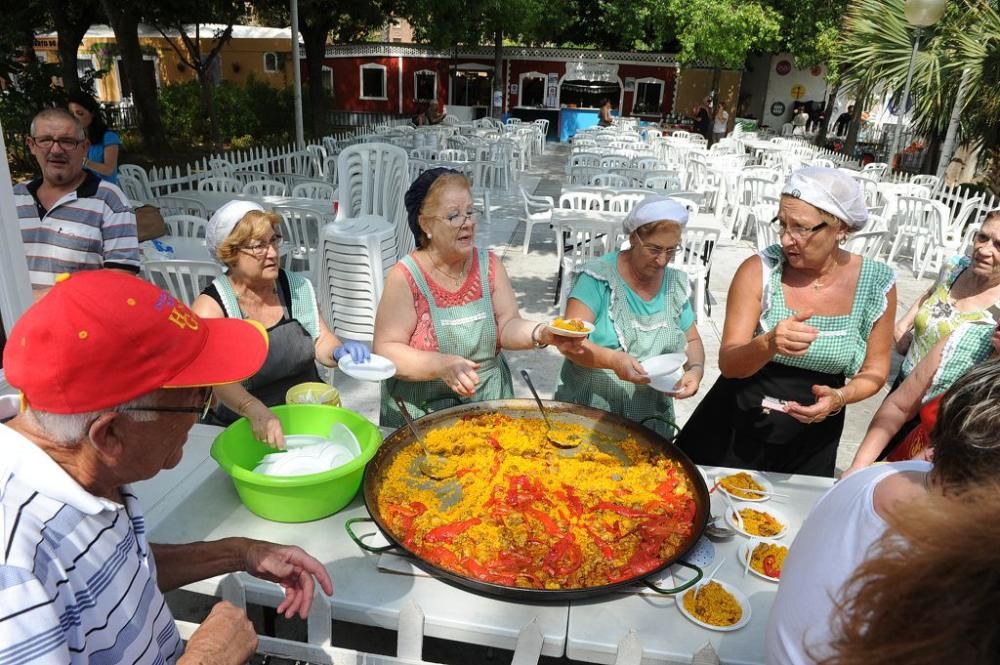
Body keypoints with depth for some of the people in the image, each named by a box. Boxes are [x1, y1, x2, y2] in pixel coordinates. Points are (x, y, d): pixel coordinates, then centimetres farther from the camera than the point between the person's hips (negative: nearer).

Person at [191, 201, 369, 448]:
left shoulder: (297, 287, 3)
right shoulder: (211, 306, -9)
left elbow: (321, 341, 9)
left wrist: (339, 352, -15)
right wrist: (255, 410, -42)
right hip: (243, 430, -2)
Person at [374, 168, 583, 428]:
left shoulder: (489, 265, 3)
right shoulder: (404, 277, -10)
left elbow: (508, 326, 0)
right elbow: (385, 351, -13)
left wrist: (542, 334, -20)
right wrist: (442, 366, -27)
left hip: (489, 403, 3)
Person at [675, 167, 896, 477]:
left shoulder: (876, 282, -9)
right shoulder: (759, 269, -14)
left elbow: (874, 370, 3)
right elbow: (728, 364, -17)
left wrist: (840, 397, -18)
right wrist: (769, 344, -38)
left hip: (811, 435, 1)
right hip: (737, 427, -1)